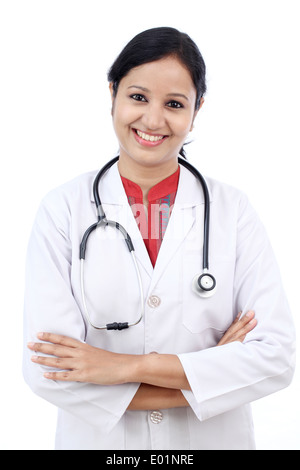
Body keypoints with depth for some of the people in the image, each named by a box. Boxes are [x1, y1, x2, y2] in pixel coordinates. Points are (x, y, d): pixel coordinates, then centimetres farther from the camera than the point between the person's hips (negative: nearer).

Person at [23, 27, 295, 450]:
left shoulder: (233, 209, -9)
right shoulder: (63, 208, -12)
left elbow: (276, 356, -15)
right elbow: (48, 369, -19)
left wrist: (128, 366, -21)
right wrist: (209, 374, -17)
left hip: (214, 438, 1)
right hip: (97, 437, -1)